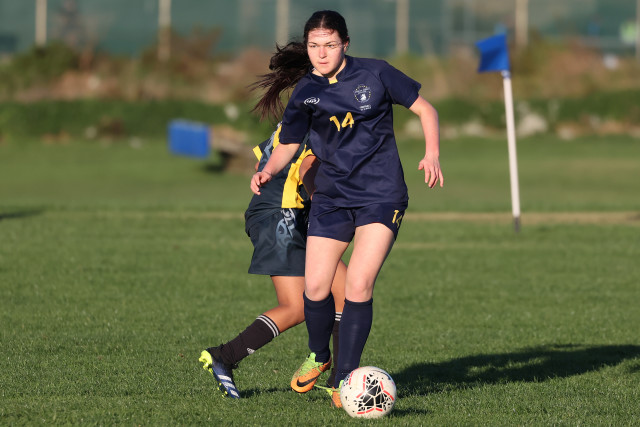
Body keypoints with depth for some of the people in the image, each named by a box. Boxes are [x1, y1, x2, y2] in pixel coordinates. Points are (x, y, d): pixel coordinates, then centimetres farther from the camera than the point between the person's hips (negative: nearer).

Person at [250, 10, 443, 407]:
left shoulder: (374, 73, -5)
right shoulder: (304, 91, 2)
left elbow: (425, 108, 4)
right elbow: (288, 144, 9)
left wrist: (432, 154, -10)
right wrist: (268, 171, -11)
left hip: (381, 195, -3)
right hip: (332, 196, 3)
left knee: (359, 285, -16)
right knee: (316, 287, -4)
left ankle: (345, 379, -7)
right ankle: (318, 355, 27)